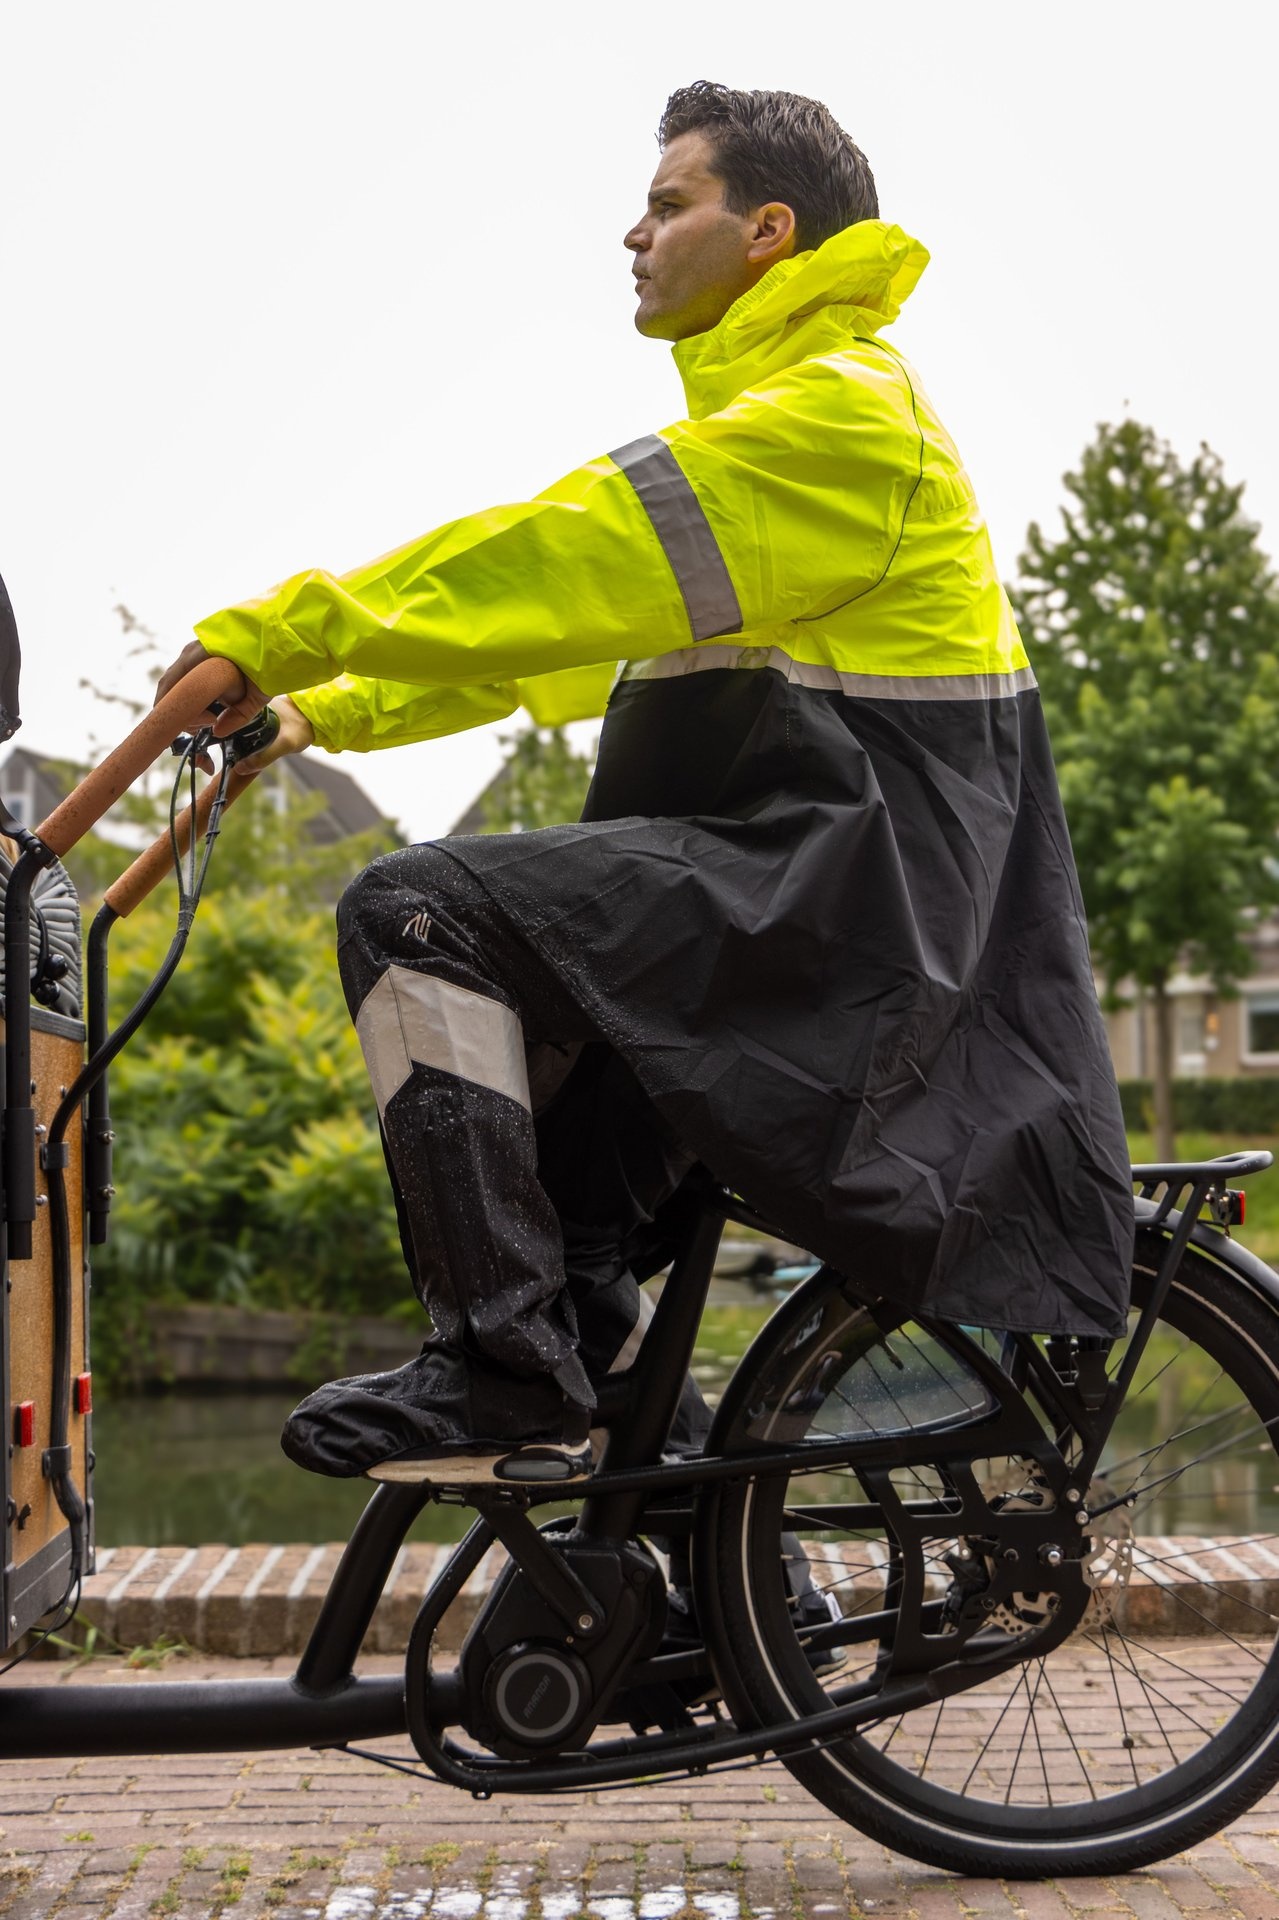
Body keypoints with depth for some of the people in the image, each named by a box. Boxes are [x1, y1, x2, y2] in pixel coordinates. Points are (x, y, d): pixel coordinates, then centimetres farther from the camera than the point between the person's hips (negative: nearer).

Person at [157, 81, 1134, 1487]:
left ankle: (512, 1376, -17)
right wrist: (331, 707, 15)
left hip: (852, 871, -11)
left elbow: (563, 557, -19)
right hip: (811, 887, 11)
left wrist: (279, 632, -15)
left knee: (419, 912, -20)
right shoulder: (754, 428, 23)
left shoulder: (836, 414, -10)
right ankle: (597, 1364, 24)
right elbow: (566, 614, 22)